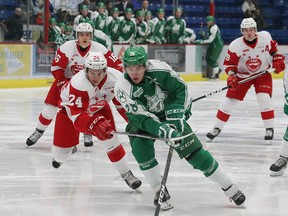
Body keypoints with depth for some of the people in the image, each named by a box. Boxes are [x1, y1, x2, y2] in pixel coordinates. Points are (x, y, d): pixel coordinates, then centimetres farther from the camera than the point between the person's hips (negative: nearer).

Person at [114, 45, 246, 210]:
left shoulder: (158, 69, -28)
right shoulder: (122, 89, -28)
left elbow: (182, 88, -16)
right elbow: (141, 117, -33)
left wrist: (176, 112, -27)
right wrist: (162, 130, -46)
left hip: (169, 114, 0)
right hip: (143, 120, 0)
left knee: (194, 151, -8)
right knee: (140, 147, -27)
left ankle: (230, 188, 2)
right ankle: (160, 191, -10)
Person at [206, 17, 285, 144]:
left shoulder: (265, 37, -14)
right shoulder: (236, 45, -20)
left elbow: (273, 48, 8)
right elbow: (229, 63, -11)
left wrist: (278, 60, -2)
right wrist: (231, 76, -27)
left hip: (262, 73, 0)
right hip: (242, 75, 0)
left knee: (264, 99, -18)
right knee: (229, 101, -2)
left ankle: (269, 129, -5)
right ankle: (217, 128, 12)